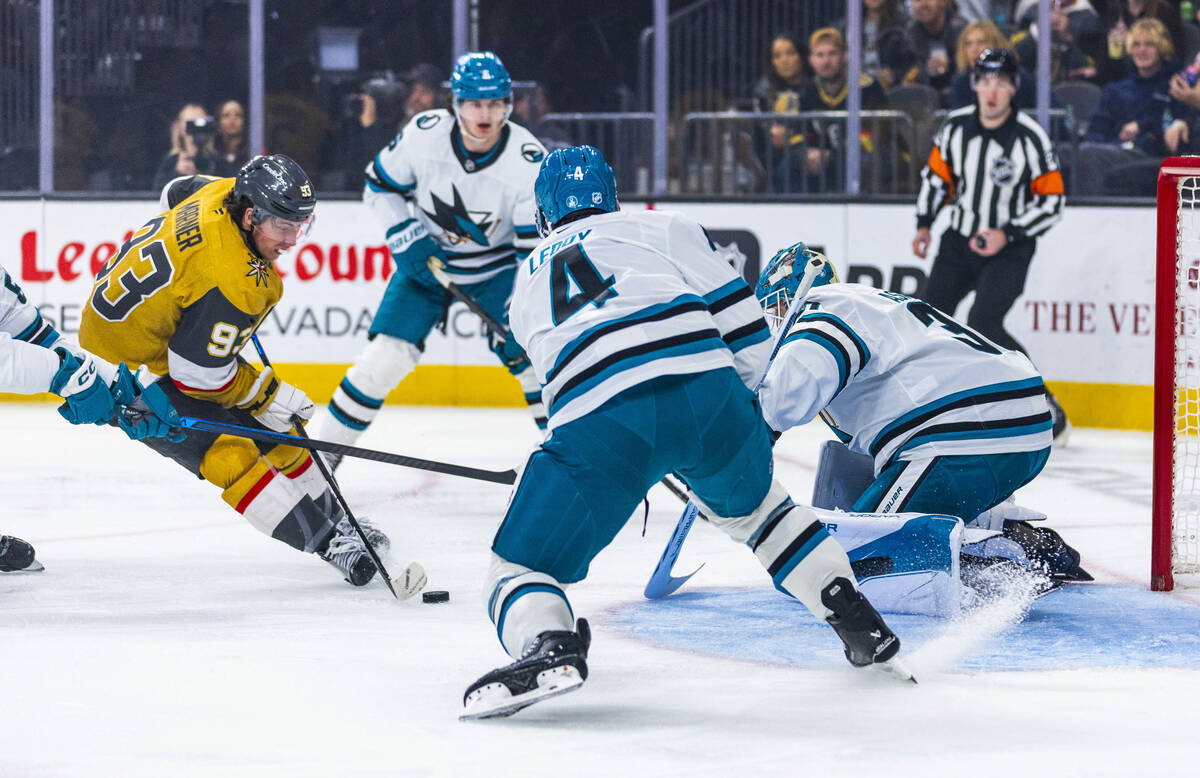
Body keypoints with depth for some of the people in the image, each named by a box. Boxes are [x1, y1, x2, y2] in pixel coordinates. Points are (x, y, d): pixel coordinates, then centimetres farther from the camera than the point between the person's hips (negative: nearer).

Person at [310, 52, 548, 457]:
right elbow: (379, 187, -3)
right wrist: (408, 238, -15)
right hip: (426, 260, 0)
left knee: (527, 355, -16)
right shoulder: (425, 133, -20)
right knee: (384, 358, -11)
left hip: (497, 267, 0)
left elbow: (537, 246, -20)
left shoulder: (528, 160, -23)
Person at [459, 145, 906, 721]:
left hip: (597, 424, -1)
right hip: (705, 389, 2)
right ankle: (859, 624, 30)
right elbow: (744, 329, 16)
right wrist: (748, 413, 28)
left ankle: (547, 646, -25)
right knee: (751, 505, 33)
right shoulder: (659, 228, 25)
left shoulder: (528, 282, 33)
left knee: (521, 567, 8)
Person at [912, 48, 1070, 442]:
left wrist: (1006, 234, -20)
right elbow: (936, 174, 13)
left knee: (983, 326, -20)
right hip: (960, 239, 5)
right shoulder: (956, 126, -4)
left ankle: (1047, 409, -11)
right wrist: (924, 225, 4)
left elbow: (1051, 201, -12)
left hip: (1009, 247, -5)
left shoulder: (1030, 137, -16)